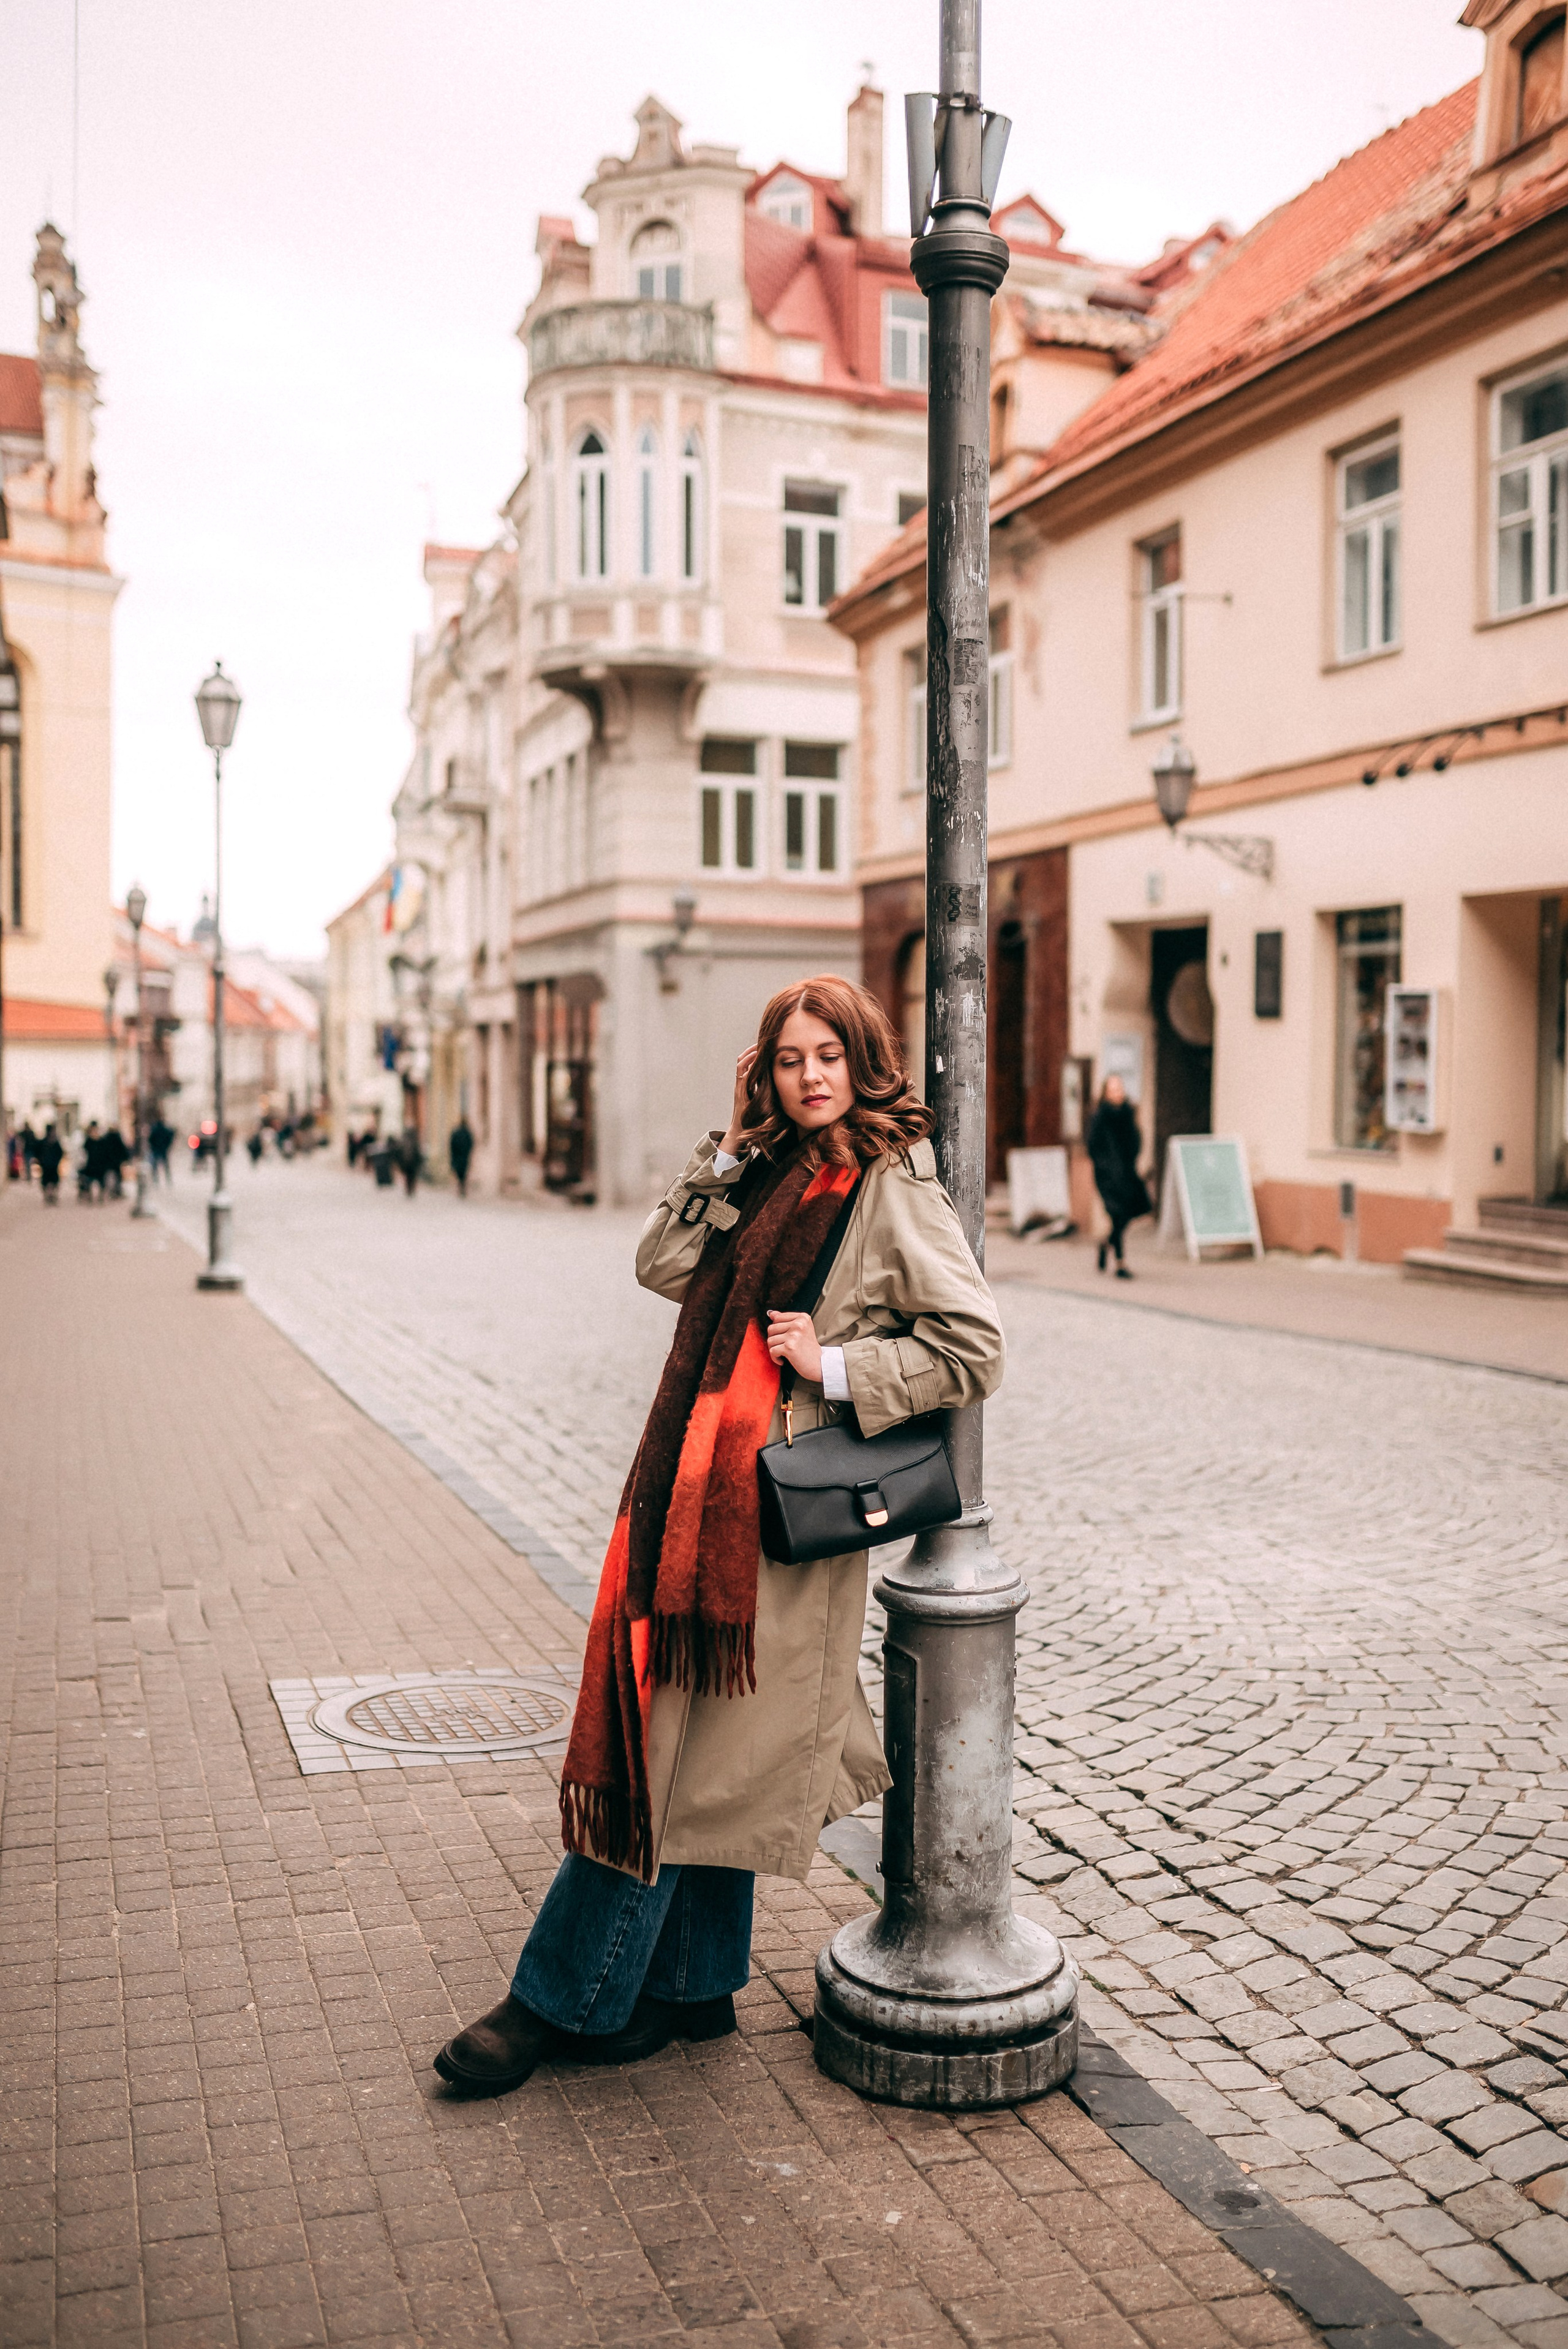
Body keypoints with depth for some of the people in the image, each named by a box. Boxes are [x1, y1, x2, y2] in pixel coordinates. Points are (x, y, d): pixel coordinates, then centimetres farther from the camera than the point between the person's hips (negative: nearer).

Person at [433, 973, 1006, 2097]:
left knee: (673, 1753, 0)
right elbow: (667, 1266, 7)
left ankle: (564, 2001, 12)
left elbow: (973, 1348, -10)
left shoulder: (893, 1192, -8)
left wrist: (837, 1366, -15)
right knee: (692, 1750, 14)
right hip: (698, 1490, 8)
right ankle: (693, 1985, 28)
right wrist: (729, 1150, 3)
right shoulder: (775, 1177, 14)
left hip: (776, 1510, -8)